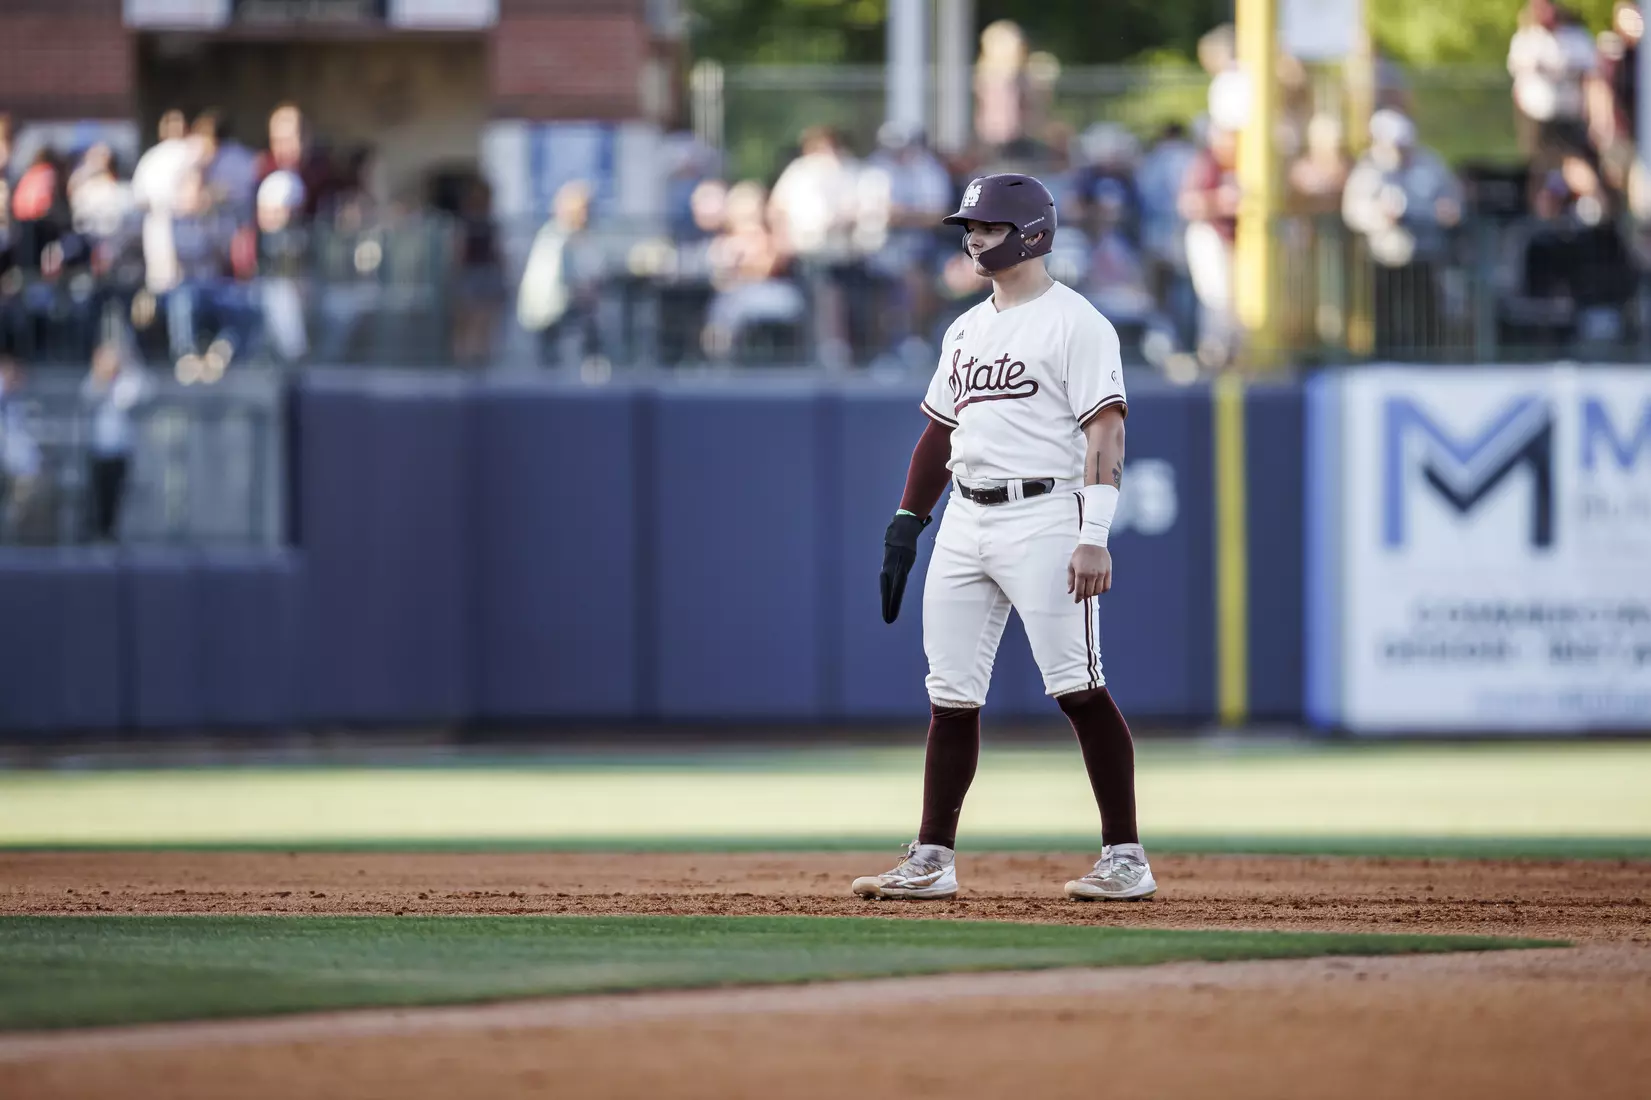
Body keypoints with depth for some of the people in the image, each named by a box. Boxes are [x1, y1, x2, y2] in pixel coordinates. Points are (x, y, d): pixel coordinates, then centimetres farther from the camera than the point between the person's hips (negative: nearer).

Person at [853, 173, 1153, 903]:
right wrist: (904, 528, 15)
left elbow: (1105, 432, -13)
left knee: (1077, 688, -11)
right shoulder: (966, 329, 19)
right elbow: (939, 431, 24)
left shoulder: (1075, 323, -6)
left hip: (1042, 517, -8)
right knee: (950, 695, 6)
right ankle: (931, 862, 11)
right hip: (965, 523, 8)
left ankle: (1125, 859, -8)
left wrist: (1095, 536, -22)